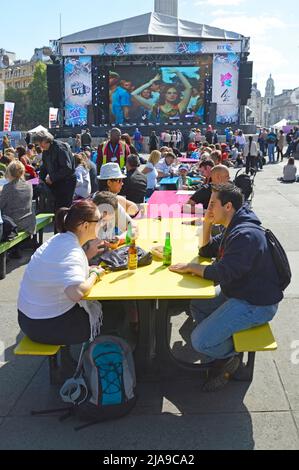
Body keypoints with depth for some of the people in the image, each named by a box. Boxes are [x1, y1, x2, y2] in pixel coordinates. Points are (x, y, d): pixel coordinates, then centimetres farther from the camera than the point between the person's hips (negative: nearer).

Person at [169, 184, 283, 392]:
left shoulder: (246, 235, -26)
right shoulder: (234, 228, 9)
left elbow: (223, 274, -29)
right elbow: (207, 251, 18)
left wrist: (191, 268, -15)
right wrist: (207, 224, 2)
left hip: (256, 304, -11)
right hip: (237, 293, 11)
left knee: (200, 341, -16)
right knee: (197, 305, 19)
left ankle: (232, 357, 12)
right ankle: (222, 346, 20)